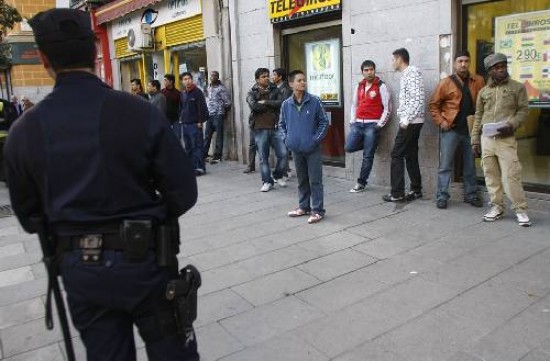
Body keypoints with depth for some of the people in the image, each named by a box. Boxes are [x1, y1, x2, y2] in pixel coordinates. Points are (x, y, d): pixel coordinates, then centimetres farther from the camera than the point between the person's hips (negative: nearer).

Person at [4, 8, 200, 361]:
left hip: (78, 268, 3)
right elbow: (183, 193, -12)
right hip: (142, 259, -3)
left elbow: (28, 216, 4)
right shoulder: (140, 113, -15)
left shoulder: (23, 131, -5)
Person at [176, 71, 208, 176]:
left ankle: (200, 167, -4)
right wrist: (180, 119, 12)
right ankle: (191, 167, 17)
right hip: (184, 124, 7)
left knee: (197, 146, -6)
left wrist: (200, 121, -13)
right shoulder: (182, 93, 14)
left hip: (195, 124, -7)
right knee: (188, 147, 10)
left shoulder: (197, 92, -6)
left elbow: (202, 108, -10)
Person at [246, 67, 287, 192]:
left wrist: (265, 102, -10)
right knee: (263, 157, 3)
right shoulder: (252, 93, 5)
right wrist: (272, 105, -7)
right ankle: (267, 182, 15)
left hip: (275, 127, 2)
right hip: (260, 129, -2)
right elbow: (254, 106, -15)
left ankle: (278, 176, 23)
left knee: (283, 153, -1)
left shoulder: (274, 90, 12)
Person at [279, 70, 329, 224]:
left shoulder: (314, 101, -8)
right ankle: (303, 206, 29)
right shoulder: (286, 104, 1)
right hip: (296, 149, 4)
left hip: (313, 149, -3)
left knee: (315, 181, 1)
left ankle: (317, 210, 9)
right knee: (302, 180, 16)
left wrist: (316, 139, -10)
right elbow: (282, 124, 14)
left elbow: (324, 122, -4)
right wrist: (287, 138, 2)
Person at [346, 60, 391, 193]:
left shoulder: (381, 86, -4)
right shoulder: (359, 86, 12)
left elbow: (387, 108, -5)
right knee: (349, 147, -5)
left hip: (372, 124, -5)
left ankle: (361, 183, 8)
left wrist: (380, 124, -11)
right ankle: (370, 145, 21)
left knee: (367, 156, -2)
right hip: (358, 123, 5)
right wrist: (352, 121, 8)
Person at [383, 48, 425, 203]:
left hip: (410, 122, -9)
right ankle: (416, 190, 17)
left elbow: (418, 98, -20)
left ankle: (397, 193, -3)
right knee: (410, 155, 11)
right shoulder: (407, 74, 18)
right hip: (412, 122, 9)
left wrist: (406, 120, -20)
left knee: (397, 155, -6)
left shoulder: (411, 72, -11)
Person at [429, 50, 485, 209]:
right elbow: (434, 104, 1)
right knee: (445, 165, -1)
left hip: (471, 129, 3)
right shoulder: (446, 83, -3)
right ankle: (442, 196, 6)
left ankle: (471, 195, 24)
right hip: (450, 129, -3)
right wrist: (441, 121, -8)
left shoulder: (479, 81, 5)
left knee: (470, 165, 12)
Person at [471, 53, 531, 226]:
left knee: (511, 175, -7)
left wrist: (511, 125, -16)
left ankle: (520, 209, 5)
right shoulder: (484, 91, 13)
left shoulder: (518, 87, 5)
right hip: (486, 139, 4)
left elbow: (523, 111, 2)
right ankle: (497, 207, 18)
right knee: (491, 175, 7)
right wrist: (475, 140, 10)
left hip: (506, 139, -4)